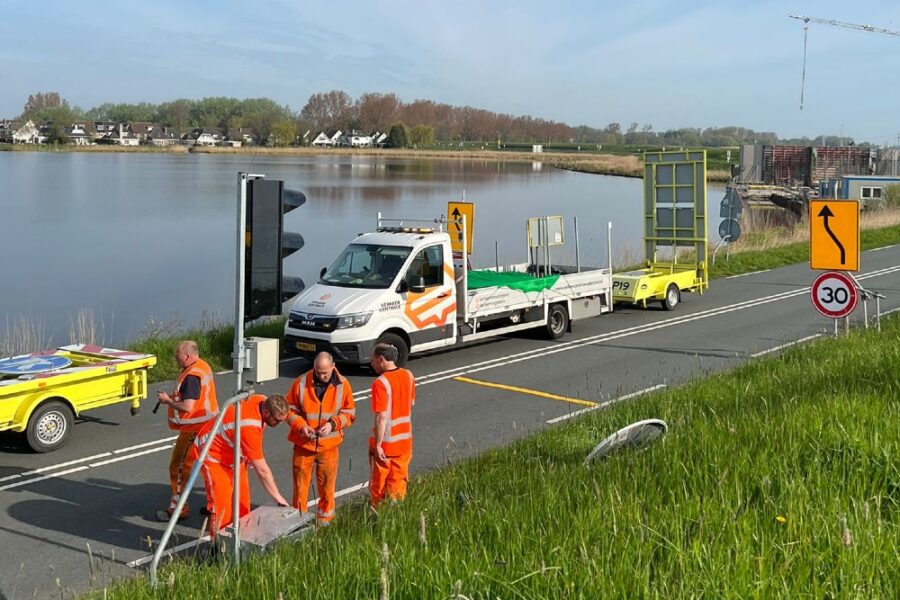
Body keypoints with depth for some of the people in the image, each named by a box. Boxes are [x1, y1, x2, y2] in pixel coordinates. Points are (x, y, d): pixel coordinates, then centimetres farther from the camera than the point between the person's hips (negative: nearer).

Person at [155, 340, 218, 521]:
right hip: (207, 424, 10)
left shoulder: (191, 376, -24)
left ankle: (177, 508, 6)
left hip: (193, 430, -10)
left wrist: (168, 401, -14)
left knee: (179, 467, -1)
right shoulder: (203, 367, 8)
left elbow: (187, 407, -29)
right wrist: (173, 397, 8)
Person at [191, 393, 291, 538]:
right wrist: (278, 497, -22)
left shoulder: (262, 400, -16)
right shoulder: (250, 428, -39)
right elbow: (262, 470, -32)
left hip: (233, 454, 9)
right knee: (222, 506, -14)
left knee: (242, 501, 9)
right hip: (212, 455, -9)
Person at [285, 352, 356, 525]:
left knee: (327, 484, 9)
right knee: (300, 482, 6)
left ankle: (325, 520, 26)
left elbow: (350, 413, 1)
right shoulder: (301, 382, -8)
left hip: (329, 445, 0)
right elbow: (290, 409, -1)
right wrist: (300, 425, -18)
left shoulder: (342, 385, -5)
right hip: (303, 443, 0)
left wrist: (333, 423, -16)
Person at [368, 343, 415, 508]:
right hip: (404, 439, 6)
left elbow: (381, 417, -23)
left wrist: (377, 445, -18)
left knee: (378, 483, 11)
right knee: (399, 480, 15)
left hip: (385, 442, -6)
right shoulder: (408, 376, -1)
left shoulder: (380, 383, -22)